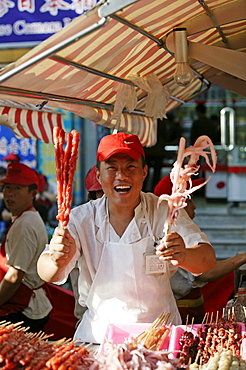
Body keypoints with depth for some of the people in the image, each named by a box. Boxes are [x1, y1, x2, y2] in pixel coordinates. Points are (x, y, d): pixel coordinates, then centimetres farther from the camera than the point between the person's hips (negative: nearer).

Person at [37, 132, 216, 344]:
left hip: (158, 333, 0)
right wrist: (58, 261, -34)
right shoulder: (81, 219, -1)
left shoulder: (166, 212, -3)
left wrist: (183, 256, -36)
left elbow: (208, 259, -13)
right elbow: (47, 274, -9)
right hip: (99, 334, 1)